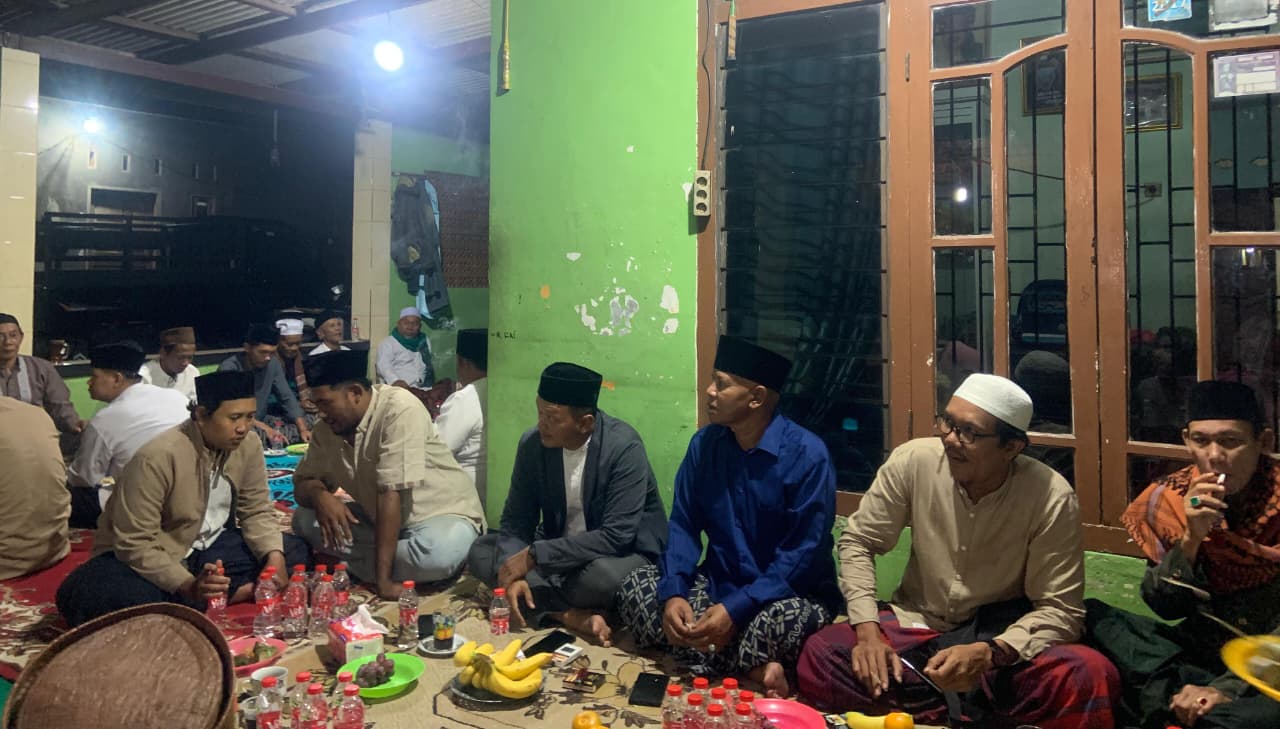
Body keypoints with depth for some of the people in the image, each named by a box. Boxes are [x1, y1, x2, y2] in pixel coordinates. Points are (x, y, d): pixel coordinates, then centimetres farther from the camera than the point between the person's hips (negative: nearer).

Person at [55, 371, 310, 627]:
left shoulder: (249, 443, -10)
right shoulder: (157, 457, -27)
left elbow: (257, 511, -1)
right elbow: (135, 543, -25)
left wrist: (274, 556, -20)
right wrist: (189, 586, -37)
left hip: (208, 546, 6)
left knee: (295, 553, -11)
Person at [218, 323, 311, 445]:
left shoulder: (273, 364, -2)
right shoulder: (229, 368, -18)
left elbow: (287, 398, -1)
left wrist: (303, 428, -17)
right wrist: (264, 428, -37)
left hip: (261, 421, 7)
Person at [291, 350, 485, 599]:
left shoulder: (400, 409, -26)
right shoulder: (327, 428, -4)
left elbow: (391, 493, -28)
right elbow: (303, 482, 4)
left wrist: (383, 577, -28)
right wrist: (319, 494, -22)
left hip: (442, 516, -6)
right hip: (380, 519, 6)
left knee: (438, 553, -38)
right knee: (304, 519, -8)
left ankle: (351, 565, -12)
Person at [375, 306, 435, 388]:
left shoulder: (425, 342, 22)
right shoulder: (387, 343, 6)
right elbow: (383, 366, -8)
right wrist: (395, 381, -27)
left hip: (424, 388, 4)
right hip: (398, 388, -4)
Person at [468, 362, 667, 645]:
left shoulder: (623, 446, -24)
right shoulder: (532, 443, -9)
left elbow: (616, 536, -28)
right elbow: (516, 519, -3)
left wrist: (533, 556, -28)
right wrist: (512, 572, -24)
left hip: (623, 552, -6)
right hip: (559, 549, 6)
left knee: (605, 575, -38)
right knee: (481, 552, -12)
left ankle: (545, 607, -9)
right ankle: (571, 615, -23)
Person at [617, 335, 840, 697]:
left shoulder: (807, 454, -17)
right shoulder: (704, 443, -1)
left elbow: (805, 553, -20)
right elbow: (684, 525, 0)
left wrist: (736, 609, -28)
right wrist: (673, 593, -19)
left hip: (789, 593, -6)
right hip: (719, 583, 6)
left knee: (781, 619, -39)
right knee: (636, 587, -15)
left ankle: (707, 658, -8)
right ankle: (754, 669, -22)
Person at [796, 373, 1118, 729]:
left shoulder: (1052, 499, -19)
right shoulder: (912, 461, -16)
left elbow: (1061, 610, -15)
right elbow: (858, 542, -4)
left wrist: (988, 653, -33)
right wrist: (868, 631, -18)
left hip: (1004, 638, -2)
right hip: (917, 625, 2)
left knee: (1091, 678, -32)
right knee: (819, 658, -24)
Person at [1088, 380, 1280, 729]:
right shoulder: (1169, 500, -4)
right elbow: (1165, 607, -3)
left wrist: (1229, 689, -21)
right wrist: (1191, 537, -18)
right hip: (1199, 653, 4)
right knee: (1092, 616, -15)